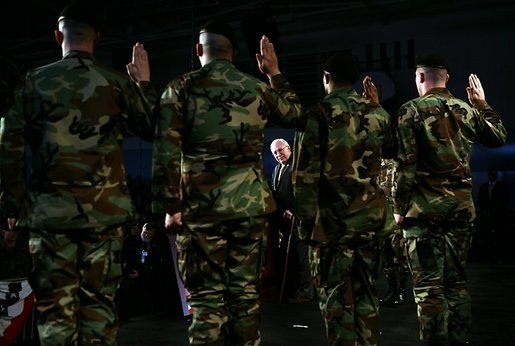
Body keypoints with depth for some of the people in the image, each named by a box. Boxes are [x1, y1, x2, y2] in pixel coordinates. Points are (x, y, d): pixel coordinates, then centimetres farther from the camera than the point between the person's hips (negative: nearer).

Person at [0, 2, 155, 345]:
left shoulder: (35, 81, 2)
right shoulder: (117, 82, 2)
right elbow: (153, 129, 14)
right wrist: (143, 84, 25)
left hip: (50, 209, 0)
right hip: (104, 209, 0)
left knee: (55, 306, 5)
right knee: (98, 302, 6)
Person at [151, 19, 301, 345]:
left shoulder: (181, 89, 0)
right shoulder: (258, 88, 8)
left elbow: (166, 153, -7)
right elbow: (295, 113, 27)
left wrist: (171, 207, -3)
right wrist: (275, 73, 34)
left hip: (202, 205, -2)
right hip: (250, 203, 3)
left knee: (208, 295, 3)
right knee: (245, 289, 11)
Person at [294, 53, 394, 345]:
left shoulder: (320, 113, -7)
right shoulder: (377, 112, 7)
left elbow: (307, 172, -11)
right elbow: (391, 151, 25)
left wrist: (306, 218, -6)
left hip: (333, 218, -5)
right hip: (369, 216, 5)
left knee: (335, 294, 3)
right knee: (365, 290, 15)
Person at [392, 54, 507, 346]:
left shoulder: (412, 110, -5)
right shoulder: (467, 110, 8)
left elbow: (405, 165, -11)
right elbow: (499, 137, 24)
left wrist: (399, 207, -4)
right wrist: (482, 104, 32)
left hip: (425, 206, -5)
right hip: (461, 205, 5)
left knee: (429, 285, -1)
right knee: (457, 281, 13)